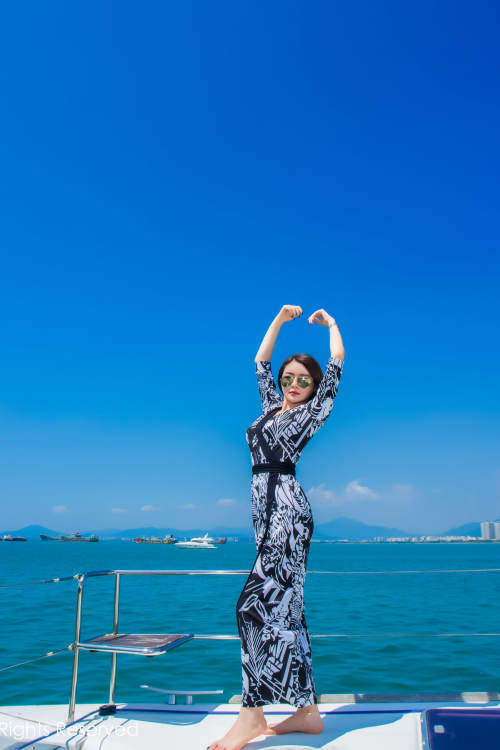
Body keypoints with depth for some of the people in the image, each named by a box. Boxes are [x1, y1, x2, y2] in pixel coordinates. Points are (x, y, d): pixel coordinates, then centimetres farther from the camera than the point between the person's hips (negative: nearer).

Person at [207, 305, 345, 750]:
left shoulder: (312, 412, 5)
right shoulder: (272, 406, 20)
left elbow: (337, 360, 7)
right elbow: (260, 362, 30)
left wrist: (329, 322, 23)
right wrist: (281, 319, 32)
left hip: (288, 507, -7)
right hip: (268, 511, 7)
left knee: (260, 602, -14)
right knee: (285, 607, 8)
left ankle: (253, 713, -7)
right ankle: (307, 711, 15)